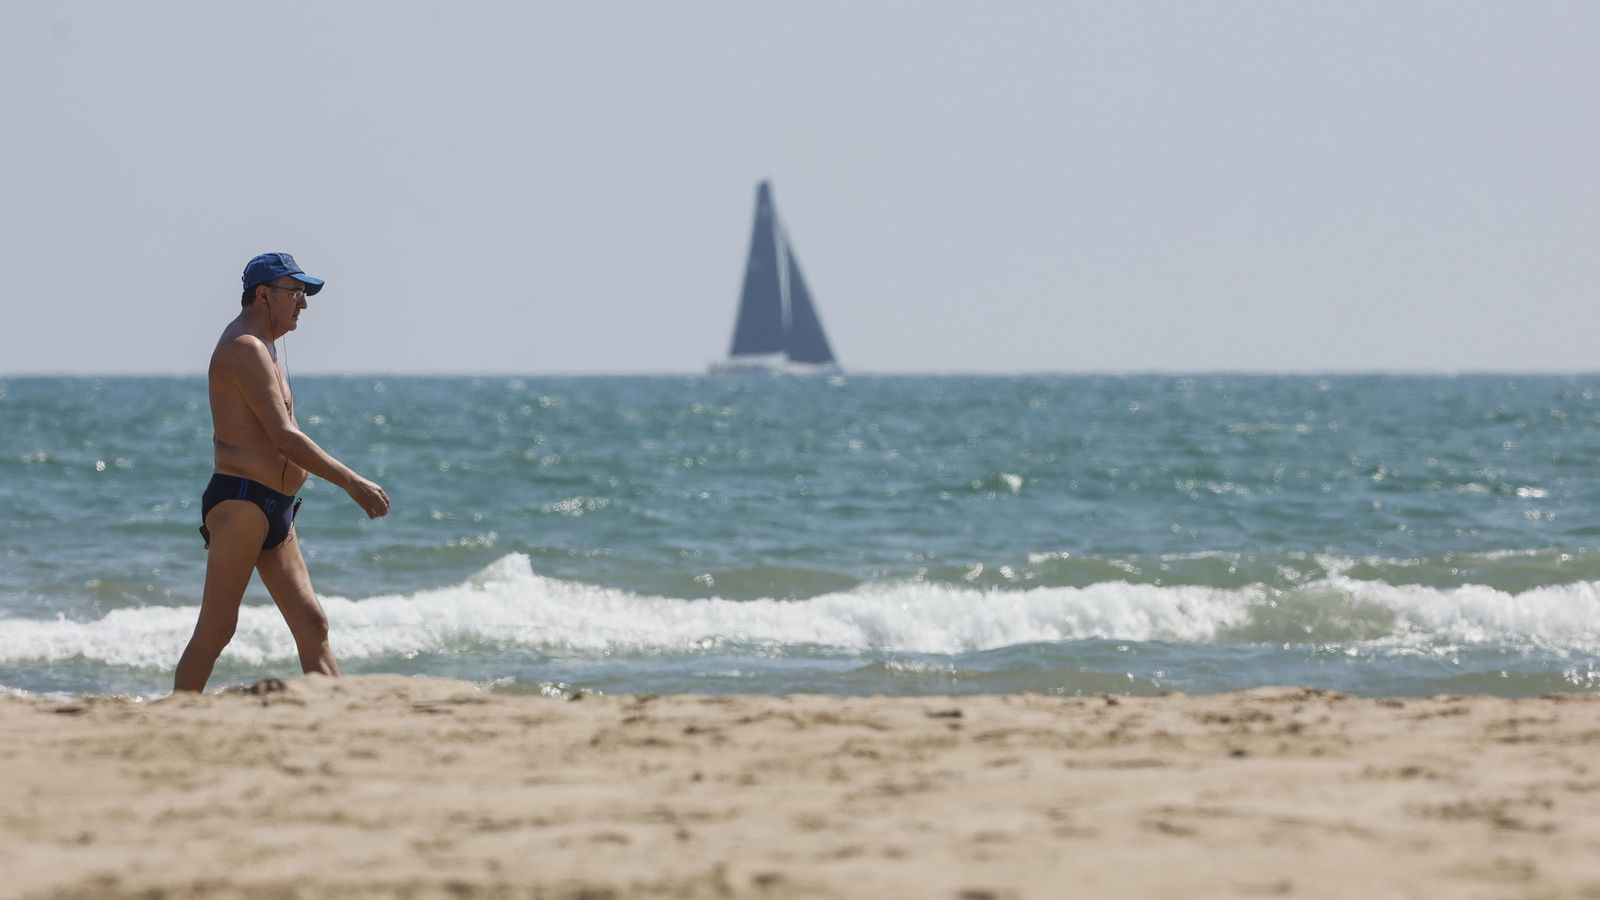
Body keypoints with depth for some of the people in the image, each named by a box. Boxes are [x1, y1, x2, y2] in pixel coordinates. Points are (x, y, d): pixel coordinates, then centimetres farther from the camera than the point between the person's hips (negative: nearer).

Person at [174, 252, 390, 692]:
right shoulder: (246, 348, -12)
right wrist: (353, 483, -20)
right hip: (240, 502, -10)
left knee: (312, 625, 4)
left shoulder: (262, 347, 21)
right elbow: (285, 437, -20)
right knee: (217, 628, -9)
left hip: (275, 509, 10)